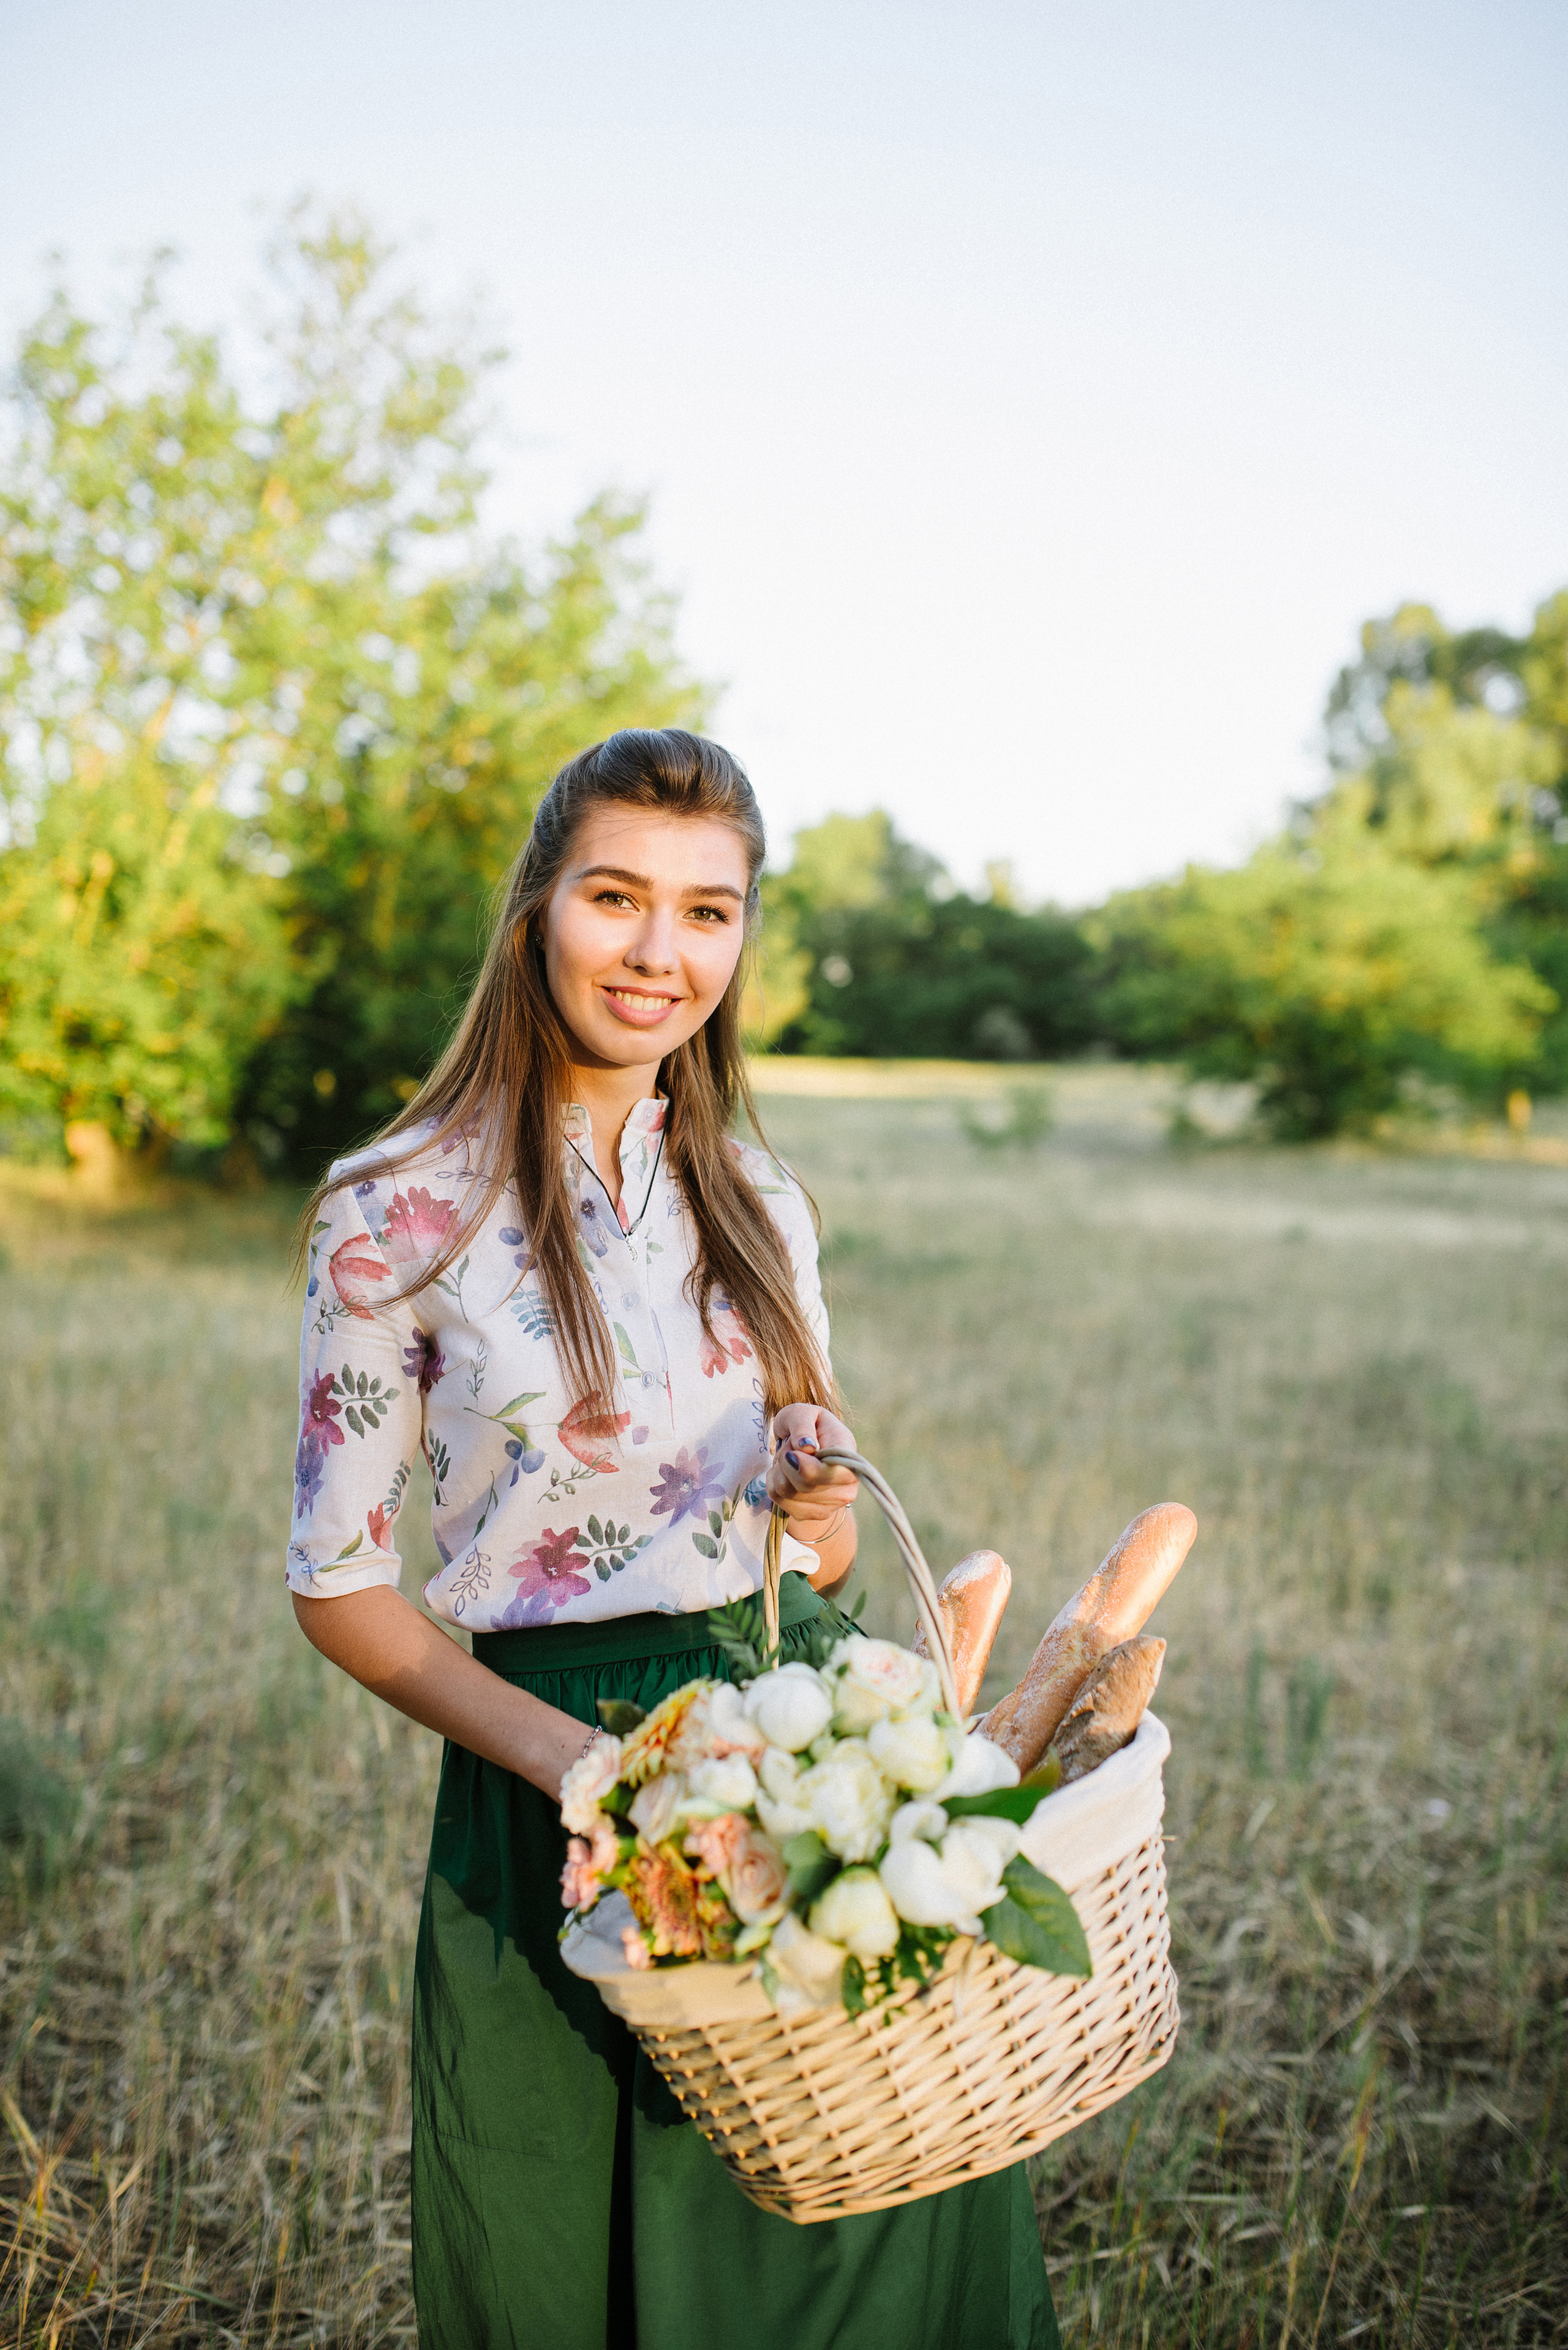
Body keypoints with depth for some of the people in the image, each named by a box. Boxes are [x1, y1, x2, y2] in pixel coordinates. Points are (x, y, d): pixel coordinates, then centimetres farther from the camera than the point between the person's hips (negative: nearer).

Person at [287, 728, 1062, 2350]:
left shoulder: (759, 1203, 5)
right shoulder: (401, 1216, -9)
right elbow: (336, 1585, -6)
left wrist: (828, 1523, -11)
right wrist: (555, 1748, -19)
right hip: (564, 1797, -4)